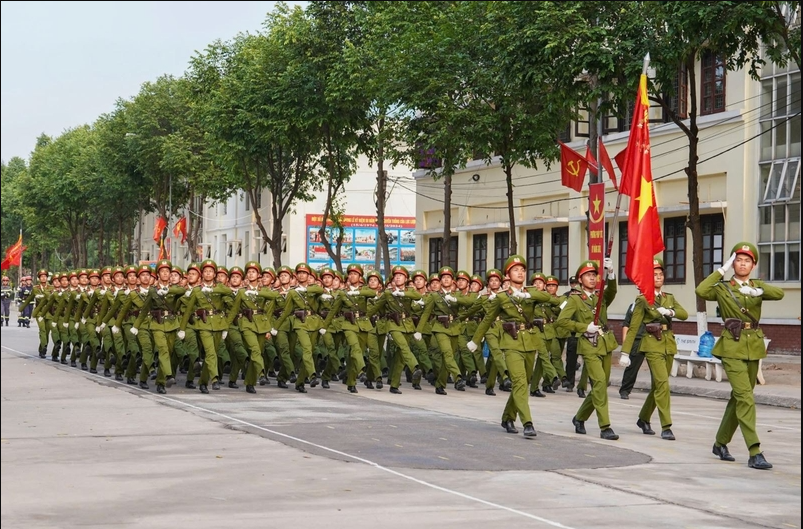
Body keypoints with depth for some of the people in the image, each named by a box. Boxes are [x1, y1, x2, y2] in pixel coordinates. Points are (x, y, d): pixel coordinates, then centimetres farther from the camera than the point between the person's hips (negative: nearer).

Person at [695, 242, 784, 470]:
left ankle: (721, 443, 29)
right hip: (732, 348, -5)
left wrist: (756, 291, -26)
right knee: (746, 398, -15)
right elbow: (701, 291, -19)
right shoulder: (723, 288, 2)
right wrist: (722, 270, -13)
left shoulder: (757, 286, 10)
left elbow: (779, 294, -10)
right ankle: (754, 453, -19)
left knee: (738, 397, 13)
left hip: (753, 348, 5)